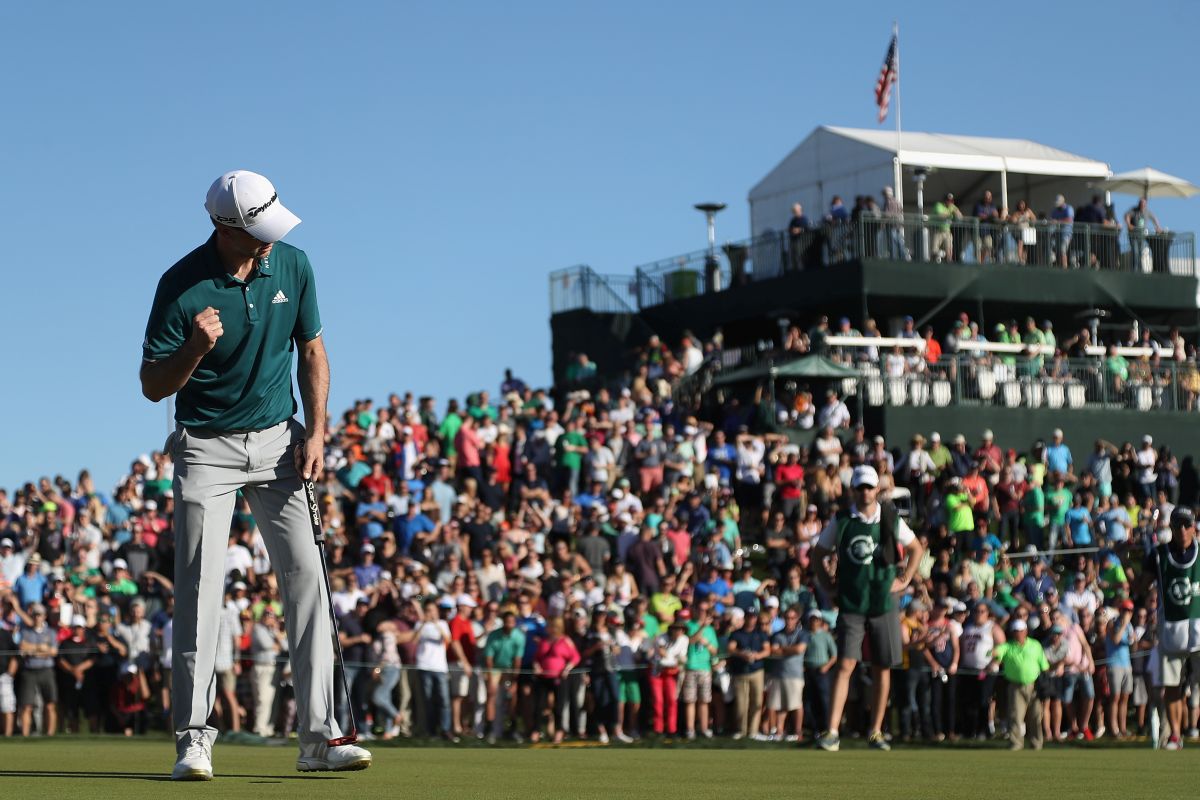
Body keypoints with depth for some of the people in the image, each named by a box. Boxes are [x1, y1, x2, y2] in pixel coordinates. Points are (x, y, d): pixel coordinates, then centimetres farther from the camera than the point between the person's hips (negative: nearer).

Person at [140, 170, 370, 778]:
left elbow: (311, 350, 10)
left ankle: (318, 737, -2)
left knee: (306, 575, -4)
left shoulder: (292, 265, -2)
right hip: (206, 448, -3)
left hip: (277, 442, 3)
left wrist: (315, 433, -2)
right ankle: (193, 739, -3)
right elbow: (153, 386, -9)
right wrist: (194, 349, -30)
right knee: (200, 587, -8)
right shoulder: (183, 285, -14)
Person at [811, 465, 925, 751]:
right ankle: (832, 732, -14)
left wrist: (904, 581, 7)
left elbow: (917, 549, 16)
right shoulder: (840, 521, 0)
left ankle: (876, 731, 17)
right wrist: (827, 584, 3)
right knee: (845, 666, -11)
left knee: (882, 669, 6)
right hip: (851, 606, -2)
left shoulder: (891, 520, 2)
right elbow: (818, 554, 13)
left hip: (883, 604, 2)